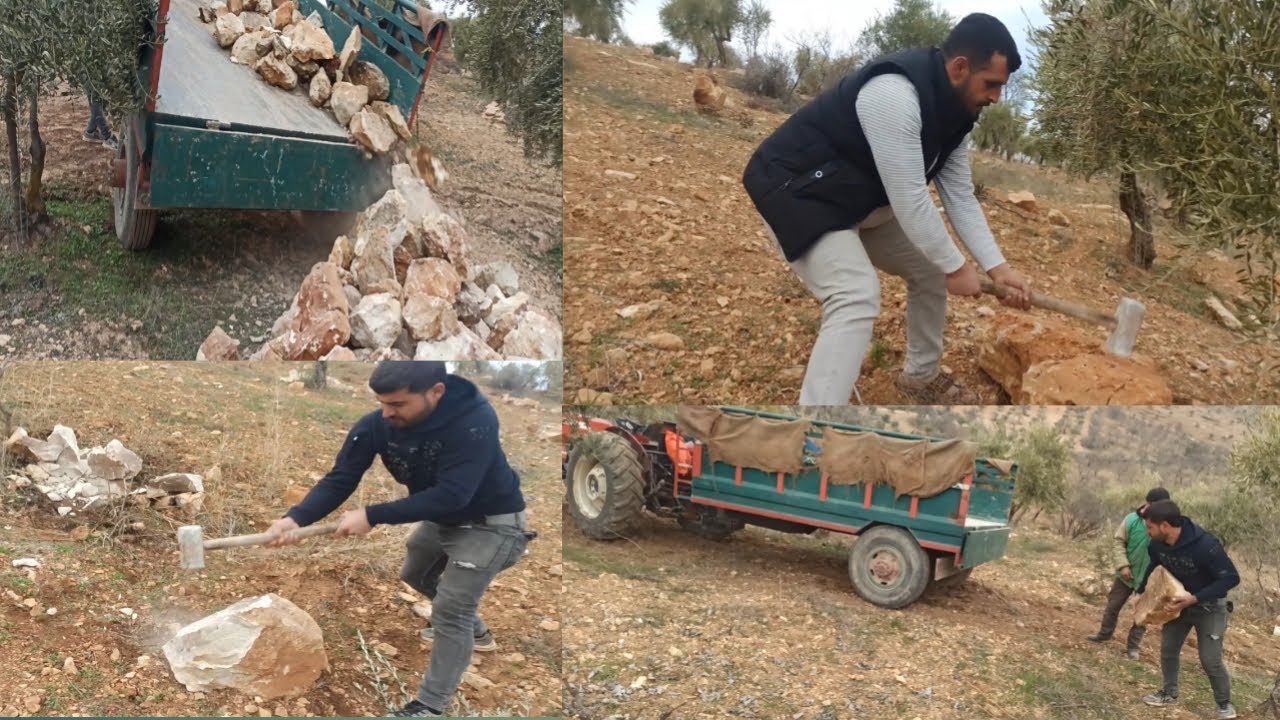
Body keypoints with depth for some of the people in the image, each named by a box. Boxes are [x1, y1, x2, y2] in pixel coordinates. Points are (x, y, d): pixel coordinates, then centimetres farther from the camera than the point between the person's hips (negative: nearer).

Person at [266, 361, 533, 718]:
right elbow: (338, 480, -18)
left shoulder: (475, 420, -38)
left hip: (491, 523, -7)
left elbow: (451, 494, -40)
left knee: (450, 607, -14)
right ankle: (474, 631, 51)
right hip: (441, 519, 8)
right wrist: (295, 518, -37)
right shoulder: (376, 425, -21)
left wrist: (372, 516, -41)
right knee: (415, 576, 27)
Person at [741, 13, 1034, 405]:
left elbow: (960, 196, 6)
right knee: (857, 298, -28)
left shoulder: (953, 112, 2)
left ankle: (922, 376, 37)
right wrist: (956, 267, -18)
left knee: (930, 268, 16)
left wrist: (998, 266, -2)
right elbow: (909, 198, -29)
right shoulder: (894, 93, -30)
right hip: (799, 193, -10)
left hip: (863, 201, 10)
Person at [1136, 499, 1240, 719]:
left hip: (1209, 606, -6)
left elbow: (1231, 578, -28)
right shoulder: (1157, 545, -14)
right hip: (1179, 602, 6)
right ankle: (1170, 693, 29)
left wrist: (1195, 598, -32)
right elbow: (1155, 567, 10)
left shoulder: (1205, 545, -35)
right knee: (1168, 649, 10)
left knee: (1210, 660, -5)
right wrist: (1141, 591, 4)